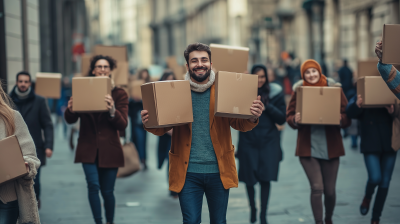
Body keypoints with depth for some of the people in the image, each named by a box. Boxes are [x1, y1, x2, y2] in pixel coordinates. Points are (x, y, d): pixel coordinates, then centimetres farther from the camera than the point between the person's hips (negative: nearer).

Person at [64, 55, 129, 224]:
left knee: (107, 191, 6)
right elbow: (70, 120, 1)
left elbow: (123, 125, -8)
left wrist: (112, 110, -28)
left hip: (109, 150, 0)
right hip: (88, 148, 1)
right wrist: (70, 109, -23)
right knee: (93, 186, -14)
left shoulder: (119, 94, 0)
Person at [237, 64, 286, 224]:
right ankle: (252, 208, 30)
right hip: (248, 140, 0)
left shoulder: (275, 93, 1)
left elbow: (282, 119, -1)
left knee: (265, 178, -5)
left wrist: (267, 106, -13)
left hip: (268, 141, 0)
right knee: (249, 178, 4)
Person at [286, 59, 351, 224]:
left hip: (330, 147, 1)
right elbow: (289, 116, 5)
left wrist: (340, 118, -21)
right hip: (308, 148, -1)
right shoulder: (299, 91, 1)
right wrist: (295, 120, -18)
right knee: (317, 187, -11)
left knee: (330, 190, 8)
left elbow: (347, 117, 1)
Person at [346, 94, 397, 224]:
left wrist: (392, 112, -19)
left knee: (385, 183, 5)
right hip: (371, 147, -2)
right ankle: (367, 197, 18)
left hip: (389, 146, 3)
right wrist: (357, 105, -38)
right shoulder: (360, 99, 2)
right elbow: (350, 113, -16)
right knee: (375, 178, -18)